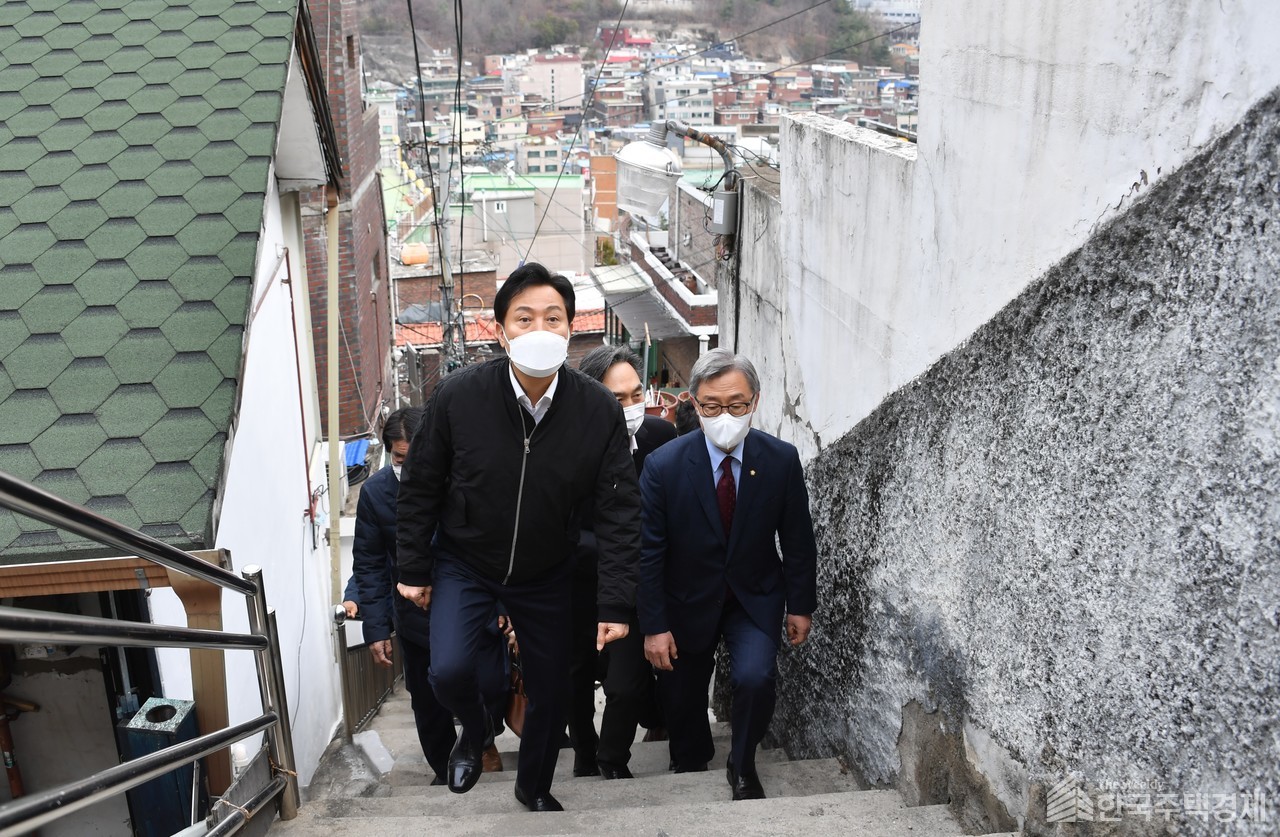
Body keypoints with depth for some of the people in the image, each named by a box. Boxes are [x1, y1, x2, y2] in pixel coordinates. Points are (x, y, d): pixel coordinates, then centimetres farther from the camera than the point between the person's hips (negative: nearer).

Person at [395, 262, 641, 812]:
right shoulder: (457, 396, -22)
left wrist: (616, 604, -19)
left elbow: (619, 510, -16)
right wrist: (414, 568, -2)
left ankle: (534, 787, 42)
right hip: (463, 562, -1)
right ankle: (475, 730, 21)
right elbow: (420, 487, -8)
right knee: (448, 670, -18)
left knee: (552, 690, 10)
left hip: (546, 574, 1)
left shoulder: (599, 410, -21)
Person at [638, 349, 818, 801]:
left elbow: (798, 540, -3)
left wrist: (801, 606, 1)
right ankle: (690, 770, 43)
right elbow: (649, 553, -13)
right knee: (682, 696, 12)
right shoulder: (663, 465, -20)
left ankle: (742, 765, 8)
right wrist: (654, 626, -13)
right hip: (688, 599, 0)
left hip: (756, 595, 0)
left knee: (754, 678, -21)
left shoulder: (782, 459, -15)